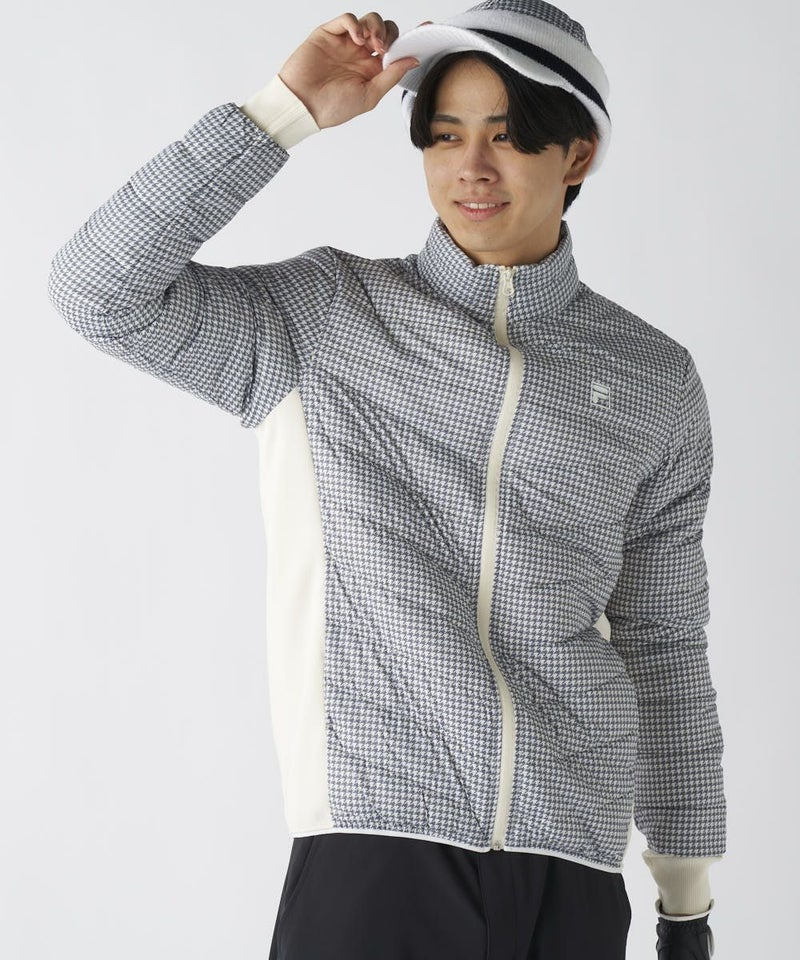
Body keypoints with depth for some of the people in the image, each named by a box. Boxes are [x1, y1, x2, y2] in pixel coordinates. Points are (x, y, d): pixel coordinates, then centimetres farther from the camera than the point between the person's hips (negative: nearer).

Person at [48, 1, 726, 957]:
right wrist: (287, 108, -10)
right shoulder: (327, 317, 4)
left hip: (573, 875, 2)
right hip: (377, 846, -2)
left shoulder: (654, 381, 9)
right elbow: (98, 289, -10)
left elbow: (663, 646, 14)